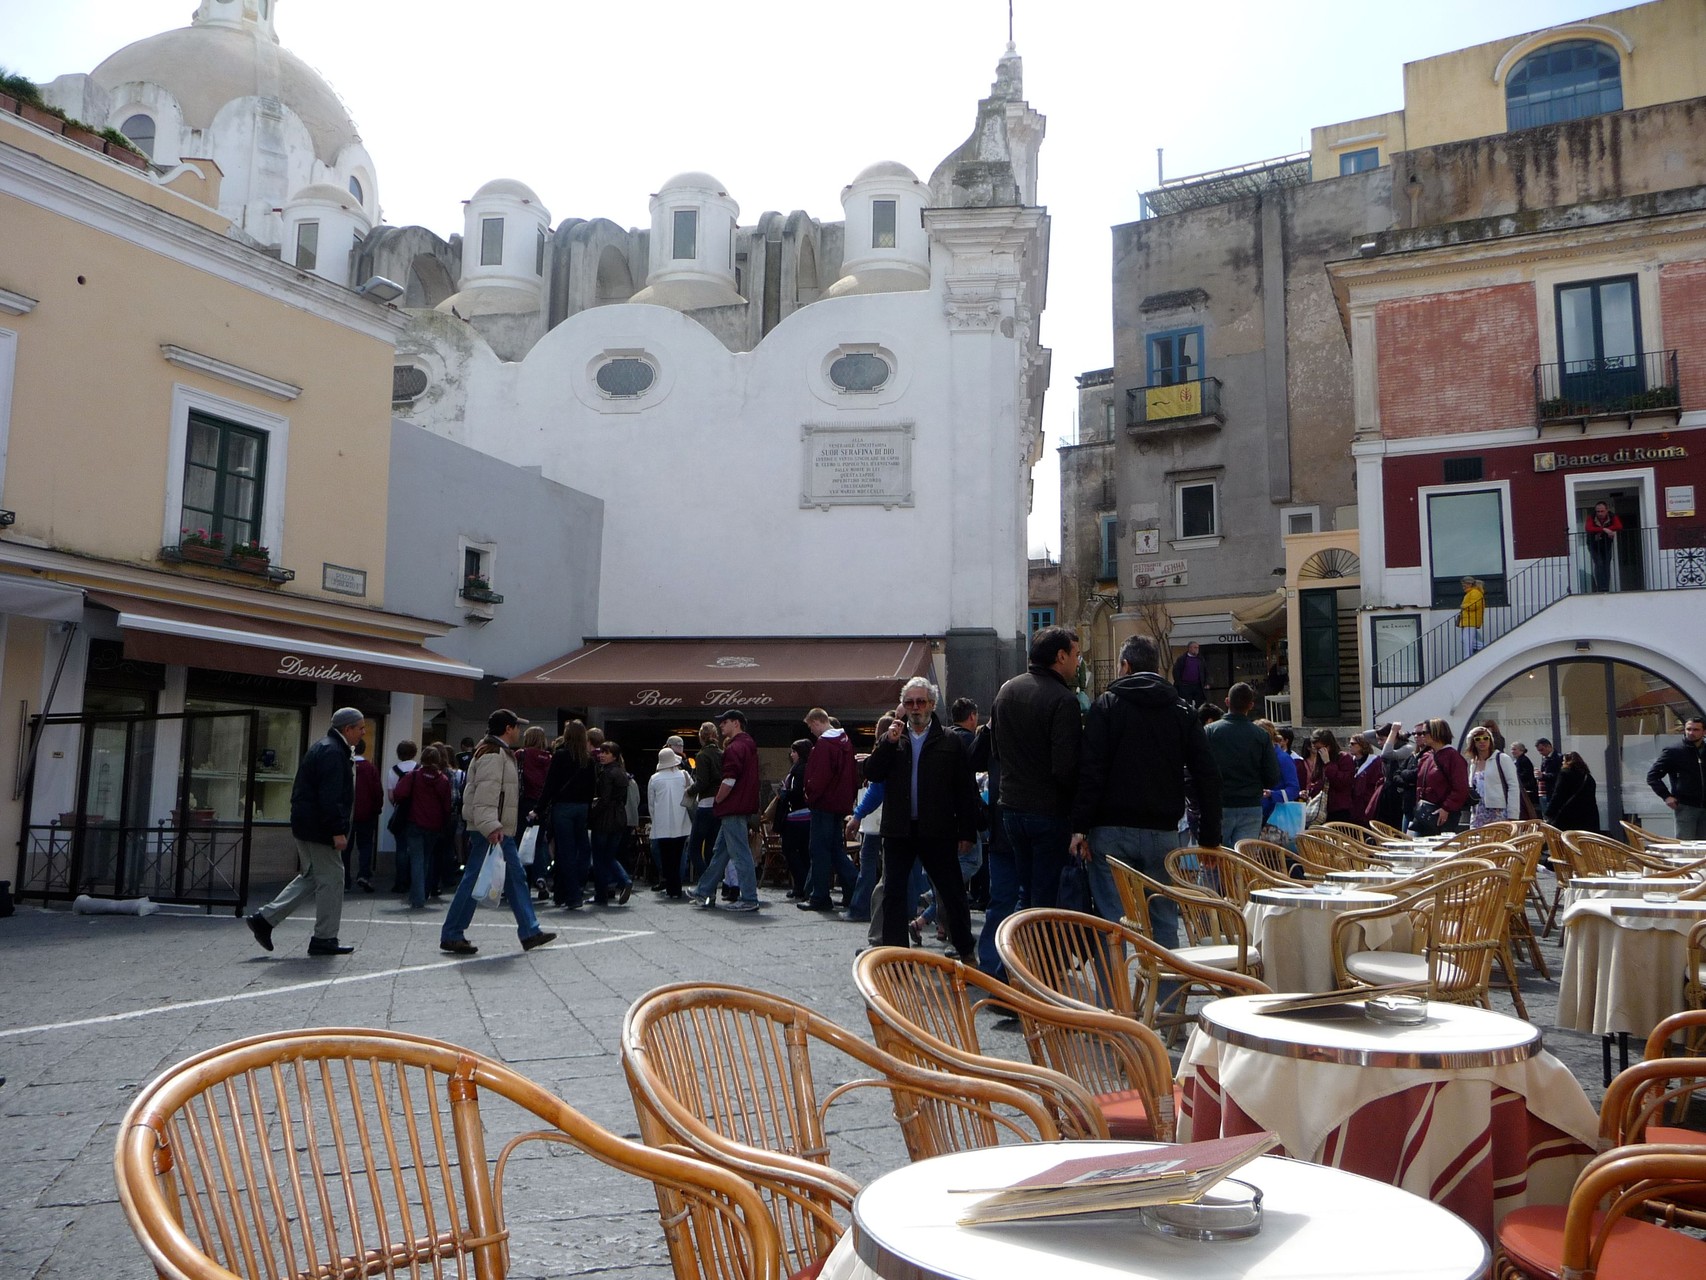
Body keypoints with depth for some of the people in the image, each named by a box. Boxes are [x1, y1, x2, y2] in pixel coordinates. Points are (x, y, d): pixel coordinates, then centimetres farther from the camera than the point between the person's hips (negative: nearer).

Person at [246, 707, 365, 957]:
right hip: (319, 829, -11)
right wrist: (338, 831, -24)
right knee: (332, 879, -2)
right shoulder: (333, 752, -17)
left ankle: (264, 919, 16)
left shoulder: (323, 748, 17)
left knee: (312, 877, 18)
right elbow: (330, 797, -24)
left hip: (305, 825, 11)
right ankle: (324, 939, 6)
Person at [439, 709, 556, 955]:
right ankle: (451, 935, 4)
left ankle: (530, 932, 16)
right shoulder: (492, 754, -15)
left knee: (516, 878, 12)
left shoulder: (502, 753, 19)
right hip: (492, 832, -11)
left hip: (501, 831, 11)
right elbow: (485, 794, -24)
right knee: (474, 881, -5)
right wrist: (491, 827, -30)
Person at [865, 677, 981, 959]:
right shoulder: (892, 739, 11)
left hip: (938, 831, -2)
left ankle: (965, 950, 24)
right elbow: (872, 773, -1)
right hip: (898, 830, 2)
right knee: (893, 893, 5)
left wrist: (967, 831, -4)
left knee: (953, 893, 8)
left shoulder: (949, 742, 1)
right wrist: (888, 743, -12)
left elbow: (966, 790, -1)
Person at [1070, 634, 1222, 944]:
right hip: (1164, 833, 3)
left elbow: (1091, 771, -10)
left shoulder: (1106, 705, 0)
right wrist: (1210, 837, 9)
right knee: (1164, 921, 11)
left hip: (1112, 830, -3)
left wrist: (1080, 826, -9)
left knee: (1110, 920, 1)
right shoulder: (1183, 711, 9)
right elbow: (1208, 776, 6)